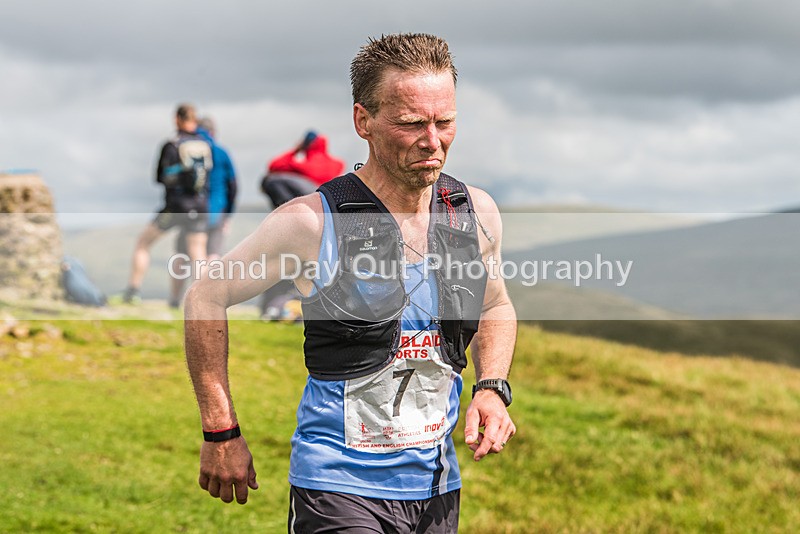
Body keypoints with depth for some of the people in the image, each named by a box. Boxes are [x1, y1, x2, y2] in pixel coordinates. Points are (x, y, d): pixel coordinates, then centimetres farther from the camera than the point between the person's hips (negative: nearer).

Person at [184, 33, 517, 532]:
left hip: (437, 488, 5)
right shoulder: (312, 223, -14)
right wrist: (221, 432, -3)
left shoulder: (478, 214, 1)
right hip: (338, 486, -5)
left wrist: (492, 389, 2)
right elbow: (206, 296, -2)